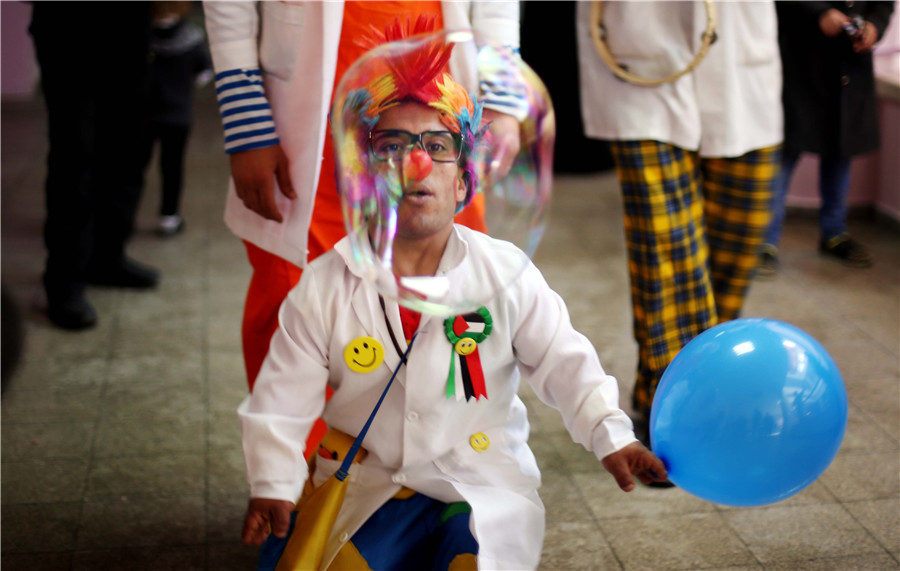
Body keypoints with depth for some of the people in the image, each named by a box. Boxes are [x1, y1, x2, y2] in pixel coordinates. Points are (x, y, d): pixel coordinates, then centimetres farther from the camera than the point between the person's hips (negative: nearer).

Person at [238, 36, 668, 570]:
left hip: (484, 490, 0)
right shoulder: (324, 286, -6)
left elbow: (564, 362, 1)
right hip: (364, 486, 1)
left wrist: (612, 437, -8)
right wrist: (272, 486, -11)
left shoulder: (505, 272, -6)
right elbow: (281, 401, -2)